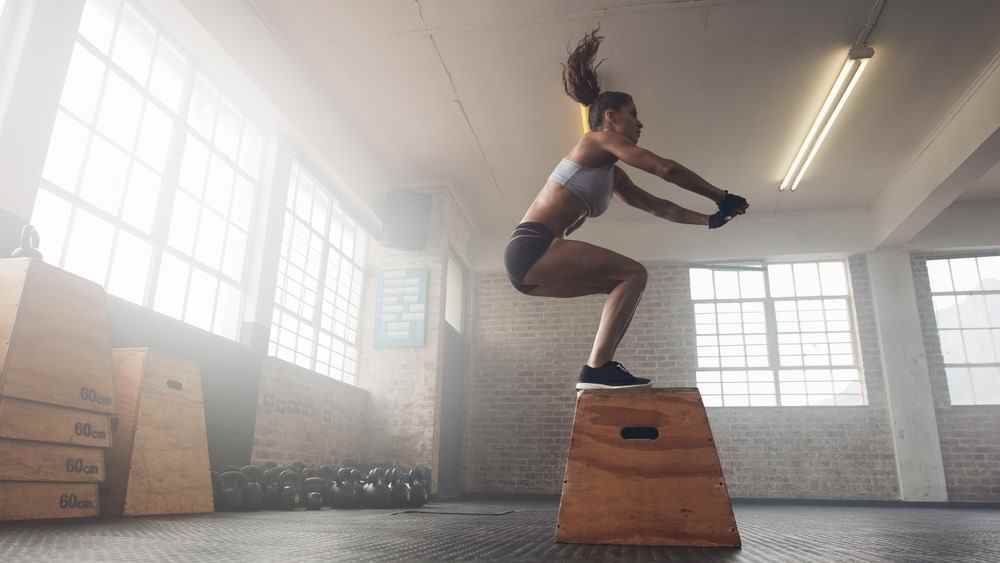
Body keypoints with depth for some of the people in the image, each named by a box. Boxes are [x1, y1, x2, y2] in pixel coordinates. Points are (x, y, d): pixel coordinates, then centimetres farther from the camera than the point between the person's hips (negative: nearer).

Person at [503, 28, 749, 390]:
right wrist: (721, 197, 3)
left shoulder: (611, 173, 26)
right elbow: (666, 169, -6)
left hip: (529, 258, 9)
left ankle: (598, 369, 2)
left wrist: (708, 220, 27)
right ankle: (597, 369, -18)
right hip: (531, 249, -9)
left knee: (624, 283, 13)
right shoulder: (600, 139, 1)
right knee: (633, 274, -13)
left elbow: (655, 205, 30)